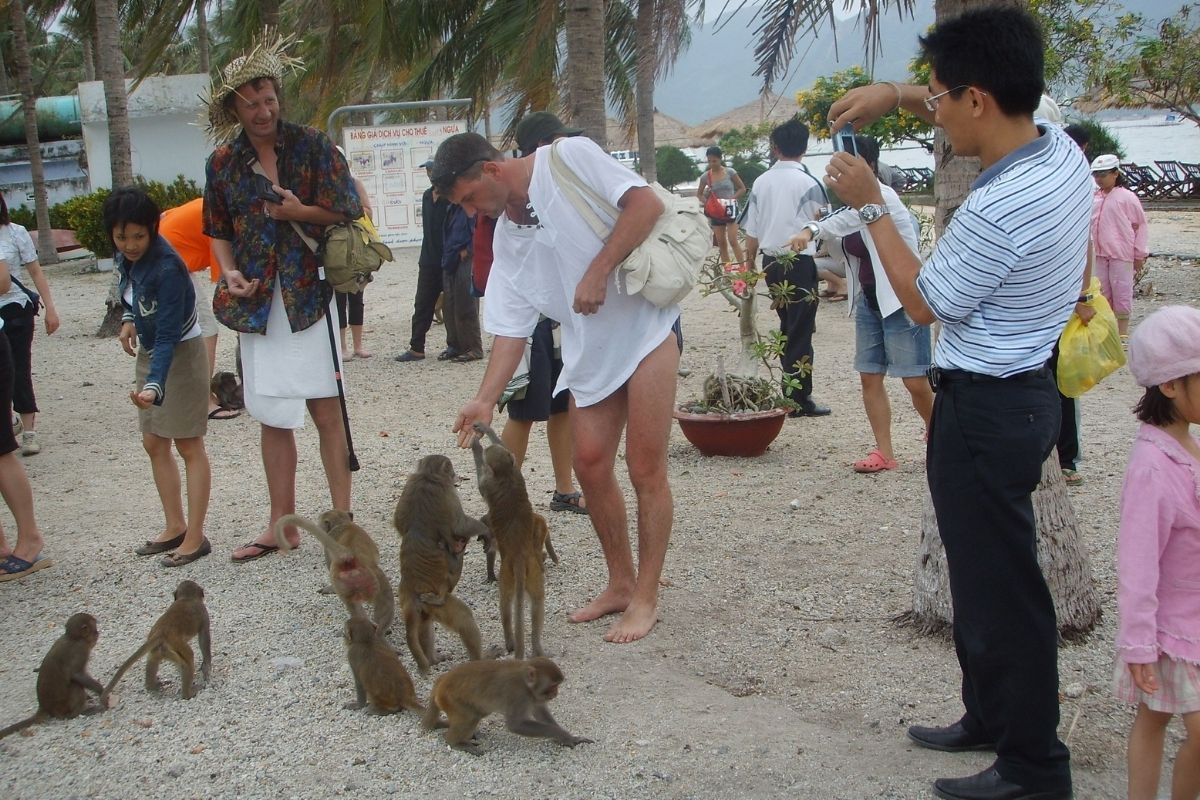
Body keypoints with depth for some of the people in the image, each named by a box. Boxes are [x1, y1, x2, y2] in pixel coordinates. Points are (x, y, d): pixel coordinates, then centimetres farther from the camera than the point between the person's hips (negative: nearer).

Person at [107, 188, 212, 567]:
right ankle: (175, 526, 22)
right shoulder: (127, 256, -5)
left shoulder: (167, 269, -28)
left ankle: (195, 537, 4)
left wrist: (155, 385, -41)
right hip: (148, 351, 8)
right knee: (154, 444, 12)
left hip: (180, 354, -8)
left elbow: (167, 337, -31)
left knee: (188, 446, -2)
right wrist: (129, 320, 1)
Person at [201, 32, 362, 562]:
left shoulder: (312, 145, -1)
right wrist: (230, 273, -2)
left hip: (309, 293, -3)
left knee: (325, 408, -4)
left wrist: (300, 211, -15)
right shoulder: (222, 161, 8)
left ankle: (342, 518, 5)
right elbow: (218, 231, 16)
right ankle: (282, 526, 17)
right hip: (258, 300, 3)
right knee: (271, 417, 8)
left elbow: (348, 211, 0)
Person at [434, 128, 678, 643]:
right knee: (590, 464, 5)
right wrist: (486, 399, -6)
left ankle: (645, 598, 7)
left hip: (645, 324, -7)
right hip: (589, 347, 7)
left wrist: (598, 271, -21)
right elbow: (511, 328, 5)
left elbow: (646, 202, -17)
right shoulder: (507, 237, 9)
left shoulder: (569, 158, -10)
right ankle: (621, 582, 23)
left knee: (645, 469, -4)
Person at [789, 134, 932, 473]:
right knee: (869, 377, 4)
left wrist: (811, 230, -53)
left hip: (902, 298, -8)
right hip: (868, 300, 8)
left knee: (915, 381, -4)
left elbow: (851, 217, -39)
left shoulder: (882, 195, -17)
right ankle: (884, 452, 11)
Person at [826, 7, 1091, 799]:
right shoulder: (1059, 147, -1)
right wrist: (897, 93, 9)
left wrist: (871, 204, -5)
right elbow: (992, 112, 21)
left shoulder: (996, 211, -28)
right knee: (985, 571, 21)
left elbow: (923, 302, -12)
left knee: (999, 585, 0)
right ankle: (991, 718, 36)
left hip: (985, 408, -10)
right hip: (1024, 390, 10)